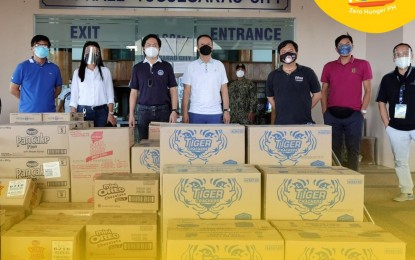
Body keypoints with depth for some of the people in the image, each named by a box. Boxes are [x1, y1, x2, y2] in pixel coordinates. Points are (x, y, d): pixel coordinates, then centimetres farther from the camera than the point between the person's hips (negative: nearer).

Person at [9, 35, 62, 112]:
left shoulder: (54, 68, 6)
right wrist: (27, 99, 2)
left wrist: (48, 99, 6)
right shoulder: (23, 67, -1)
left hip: (49, 113, 2)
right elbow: (13, 89, 4)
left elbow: (58, 88, 18)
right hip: (27, 112, -2)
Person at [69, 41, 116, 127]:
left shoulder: (105, 71, 7)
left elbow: (110, 96, 6)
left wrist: (111, 114, -4)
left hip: (101, 111, 0)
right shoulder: (78, 72, 8)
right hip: (83, 111, 0)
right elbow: (74, 96, 6)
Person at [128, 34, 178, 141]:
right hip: (143, 110, 1)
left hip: (163, 110, -1)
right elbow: (134, 92, 9)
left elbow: (173, 90, 4)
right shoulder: (137, 67, 9)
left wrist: (174, 110, -7)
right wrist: (131, 114, 2)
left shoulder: (166, 66, 6)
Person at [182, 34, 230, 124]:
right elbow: (186, 91, 4)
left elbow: (224, 89, 7)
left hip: (215, 113, 1)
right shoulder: (191, 66, 6)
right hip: (195, 113, -1)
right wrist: (185, 113, -3)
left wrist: (226, 110, 0)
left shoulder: (219, 65, 8)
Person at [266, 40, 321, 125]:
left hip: (304, 122, -1)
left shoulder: (307, 73, 4)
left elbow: (317, 94, 11)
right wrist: (280, 111, 10)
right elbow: (270, 97, 19)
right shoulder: (273, 76, 9)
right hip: (281, 123, 1)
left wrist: (305, 109, 6)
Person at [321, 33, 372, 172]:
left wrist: (363, 111, -4)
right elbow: (324, 91, 12)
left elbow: (368, 90, 2)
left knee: (353, 149, 4)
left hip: (353, 115, -2)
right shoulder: (329, 66, 10)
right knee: (333, 149, 7)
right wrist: (325, 113, 4)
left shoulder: (363, 65, 3)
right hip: (332, 115, 2)